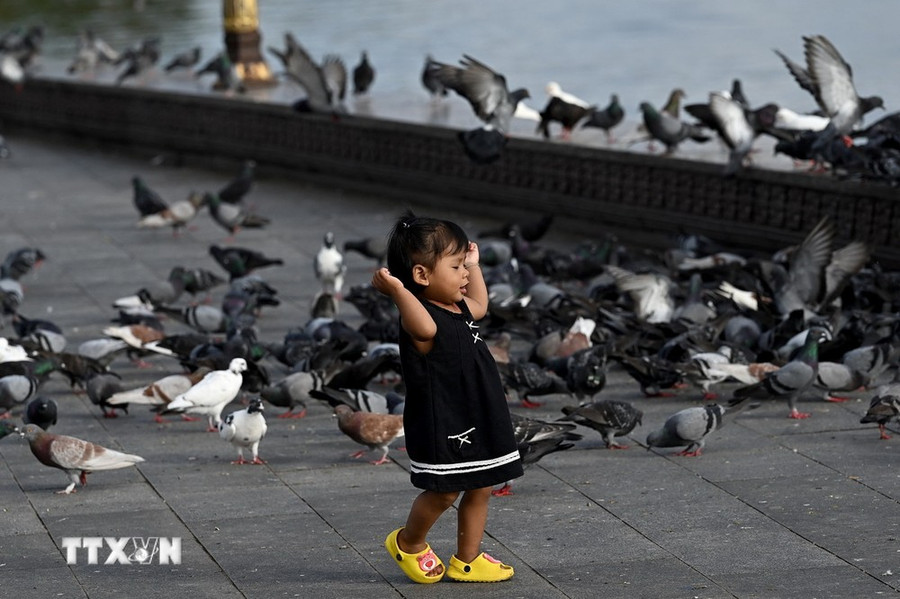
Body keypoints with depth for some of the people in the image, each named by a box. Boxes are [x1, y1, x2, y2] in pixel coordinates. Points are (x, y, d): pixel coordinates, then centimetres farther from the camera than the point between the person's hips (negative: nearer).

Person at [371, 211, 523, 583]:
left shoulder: (458, 308, 11)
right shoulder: (420, 316, -19)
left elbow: (480, 305, 35)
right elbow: (426, 329, -45)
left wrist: (474, 264, 33)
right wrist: (397, 290, -49)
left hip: (478, 421, 9)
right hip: (442, 424, -9)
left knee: (480, 489, 13)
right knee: (443, 492, -2)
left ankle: (467, 561, 24)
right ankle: (408, 543, 24)